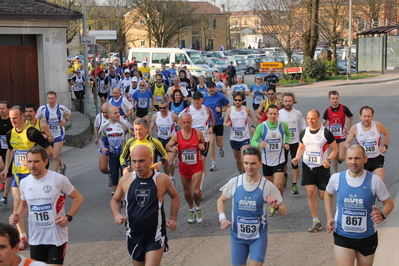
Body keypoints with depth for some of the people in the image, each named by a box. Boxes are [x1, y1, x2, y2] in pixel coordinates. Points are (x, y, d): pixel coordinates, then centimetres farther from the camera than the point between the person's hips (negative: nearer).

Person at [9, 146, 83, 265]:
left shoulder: (59, 179, -14)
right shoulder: (24, 182, 0)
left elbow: (78, 198, -4)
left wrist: (68, 217, -17)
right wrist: (18, 216, -4)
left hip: (57, 237, -5)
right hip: (35, 239, 5)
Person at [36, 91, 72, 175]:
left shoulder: (61, 108, -7)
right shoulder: (42, 108, -7)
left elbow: (70, 114, 13)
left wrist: (65, 120, -7)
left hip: (59, 135, -2)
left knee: (55, 156, -10)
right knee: (53, 156, 16)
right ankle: (62, 166, 46)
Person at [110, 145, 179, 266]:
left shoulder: (162, 180, -12)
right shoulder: (125, 180, -6)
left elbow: (175, 196, 9)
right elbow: (115, 200, 11)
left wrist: (173, 219, -1)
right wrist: (116, 214, -9)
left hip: (155, 238, -3)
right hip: (134, 237, 3)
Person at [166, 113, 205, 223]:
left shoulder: (198, 133, -8)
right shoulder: (176, 135, -9)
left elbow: (203, 143, 9)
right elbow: (167, 146, -1)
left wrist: (202, 146, -14)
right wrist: (172, 148, -23)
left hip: (196, 166, -1)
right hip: (184, 167, 2)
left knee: (196, 191, -9)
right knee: (187, 192, 12)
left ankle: (198, 209, 20)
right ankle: (191, 210, 37)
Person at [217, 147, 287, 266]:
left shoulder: (267, 186, -11)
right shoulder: (234, 182, -8)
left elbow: (284, 212, -4)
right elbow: (221, 200, 8)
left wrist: (276, 207, -26)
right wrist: (222, 218, -9)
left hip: (258, 237, -1)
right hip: (237, 236, 2)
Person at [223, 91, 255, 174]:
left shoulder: (247, 109, -5)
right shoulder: (229, 110, -4)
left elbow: (251, 117, 17)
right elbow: (224, 123, 3)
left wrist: (252, 126, 3)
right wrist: (227, 124, -19)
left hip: (245, 138, -2)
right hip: (234, 138, 2)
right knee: (238, 159, 16)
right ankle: (241, 174, 36)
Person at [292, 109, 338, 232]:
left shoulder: (326, 133, -10)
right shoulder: (303, 133, 3)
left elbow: (335, 149, -4)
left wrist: (329, 160, -20)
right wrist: (297, 158, -1)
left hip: (322, 168, -3)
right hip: (307, 167, 3)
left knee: (323, 195, 2)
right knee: (310, 193, -5)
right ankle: (316, 222, 4)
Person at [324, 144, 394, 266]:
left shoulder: (375, 181, -13)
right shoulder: (336, 178, -8)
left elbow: (389, 203, -2)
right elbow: (328, 195, 13)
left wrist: (382, 215, -24)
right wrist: (329, 218, 2)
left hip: (368, 237, 0)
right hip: (342, 237, 0)